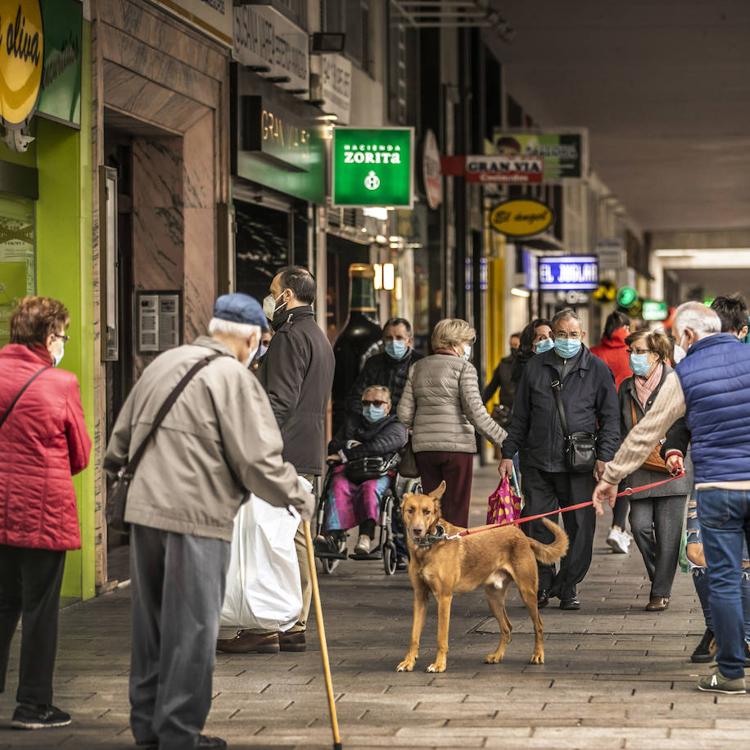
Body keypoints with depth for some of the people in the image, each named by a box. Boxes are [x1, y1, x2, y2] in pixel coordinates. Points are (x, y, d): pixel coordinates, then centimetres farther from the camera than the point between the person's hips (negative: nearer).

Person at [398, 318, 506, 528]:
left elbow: (404, 413, 9)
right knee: (456, 510, -2)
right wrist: (503, 438, -9)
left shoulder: (418, 368, 13)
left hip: (424, 447, 5)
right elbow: (475, 412, -12)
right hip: (457, 446, -5)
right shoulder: (463, 367, -4)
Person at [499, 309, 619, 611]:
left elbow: (610, 417, 4)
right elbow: (520, 416, 15)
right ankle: (542, 585, 14)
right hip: (538, 463, 2)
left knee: (580, 527, 1)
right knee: (536, 526, 0)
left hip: (579, 465, -2)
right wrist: (509, 453, 10)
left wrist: (604, 456, -6)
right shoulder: (535, 367, 11)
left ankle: (568, 586, 13)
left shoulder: (597, 369, 5)